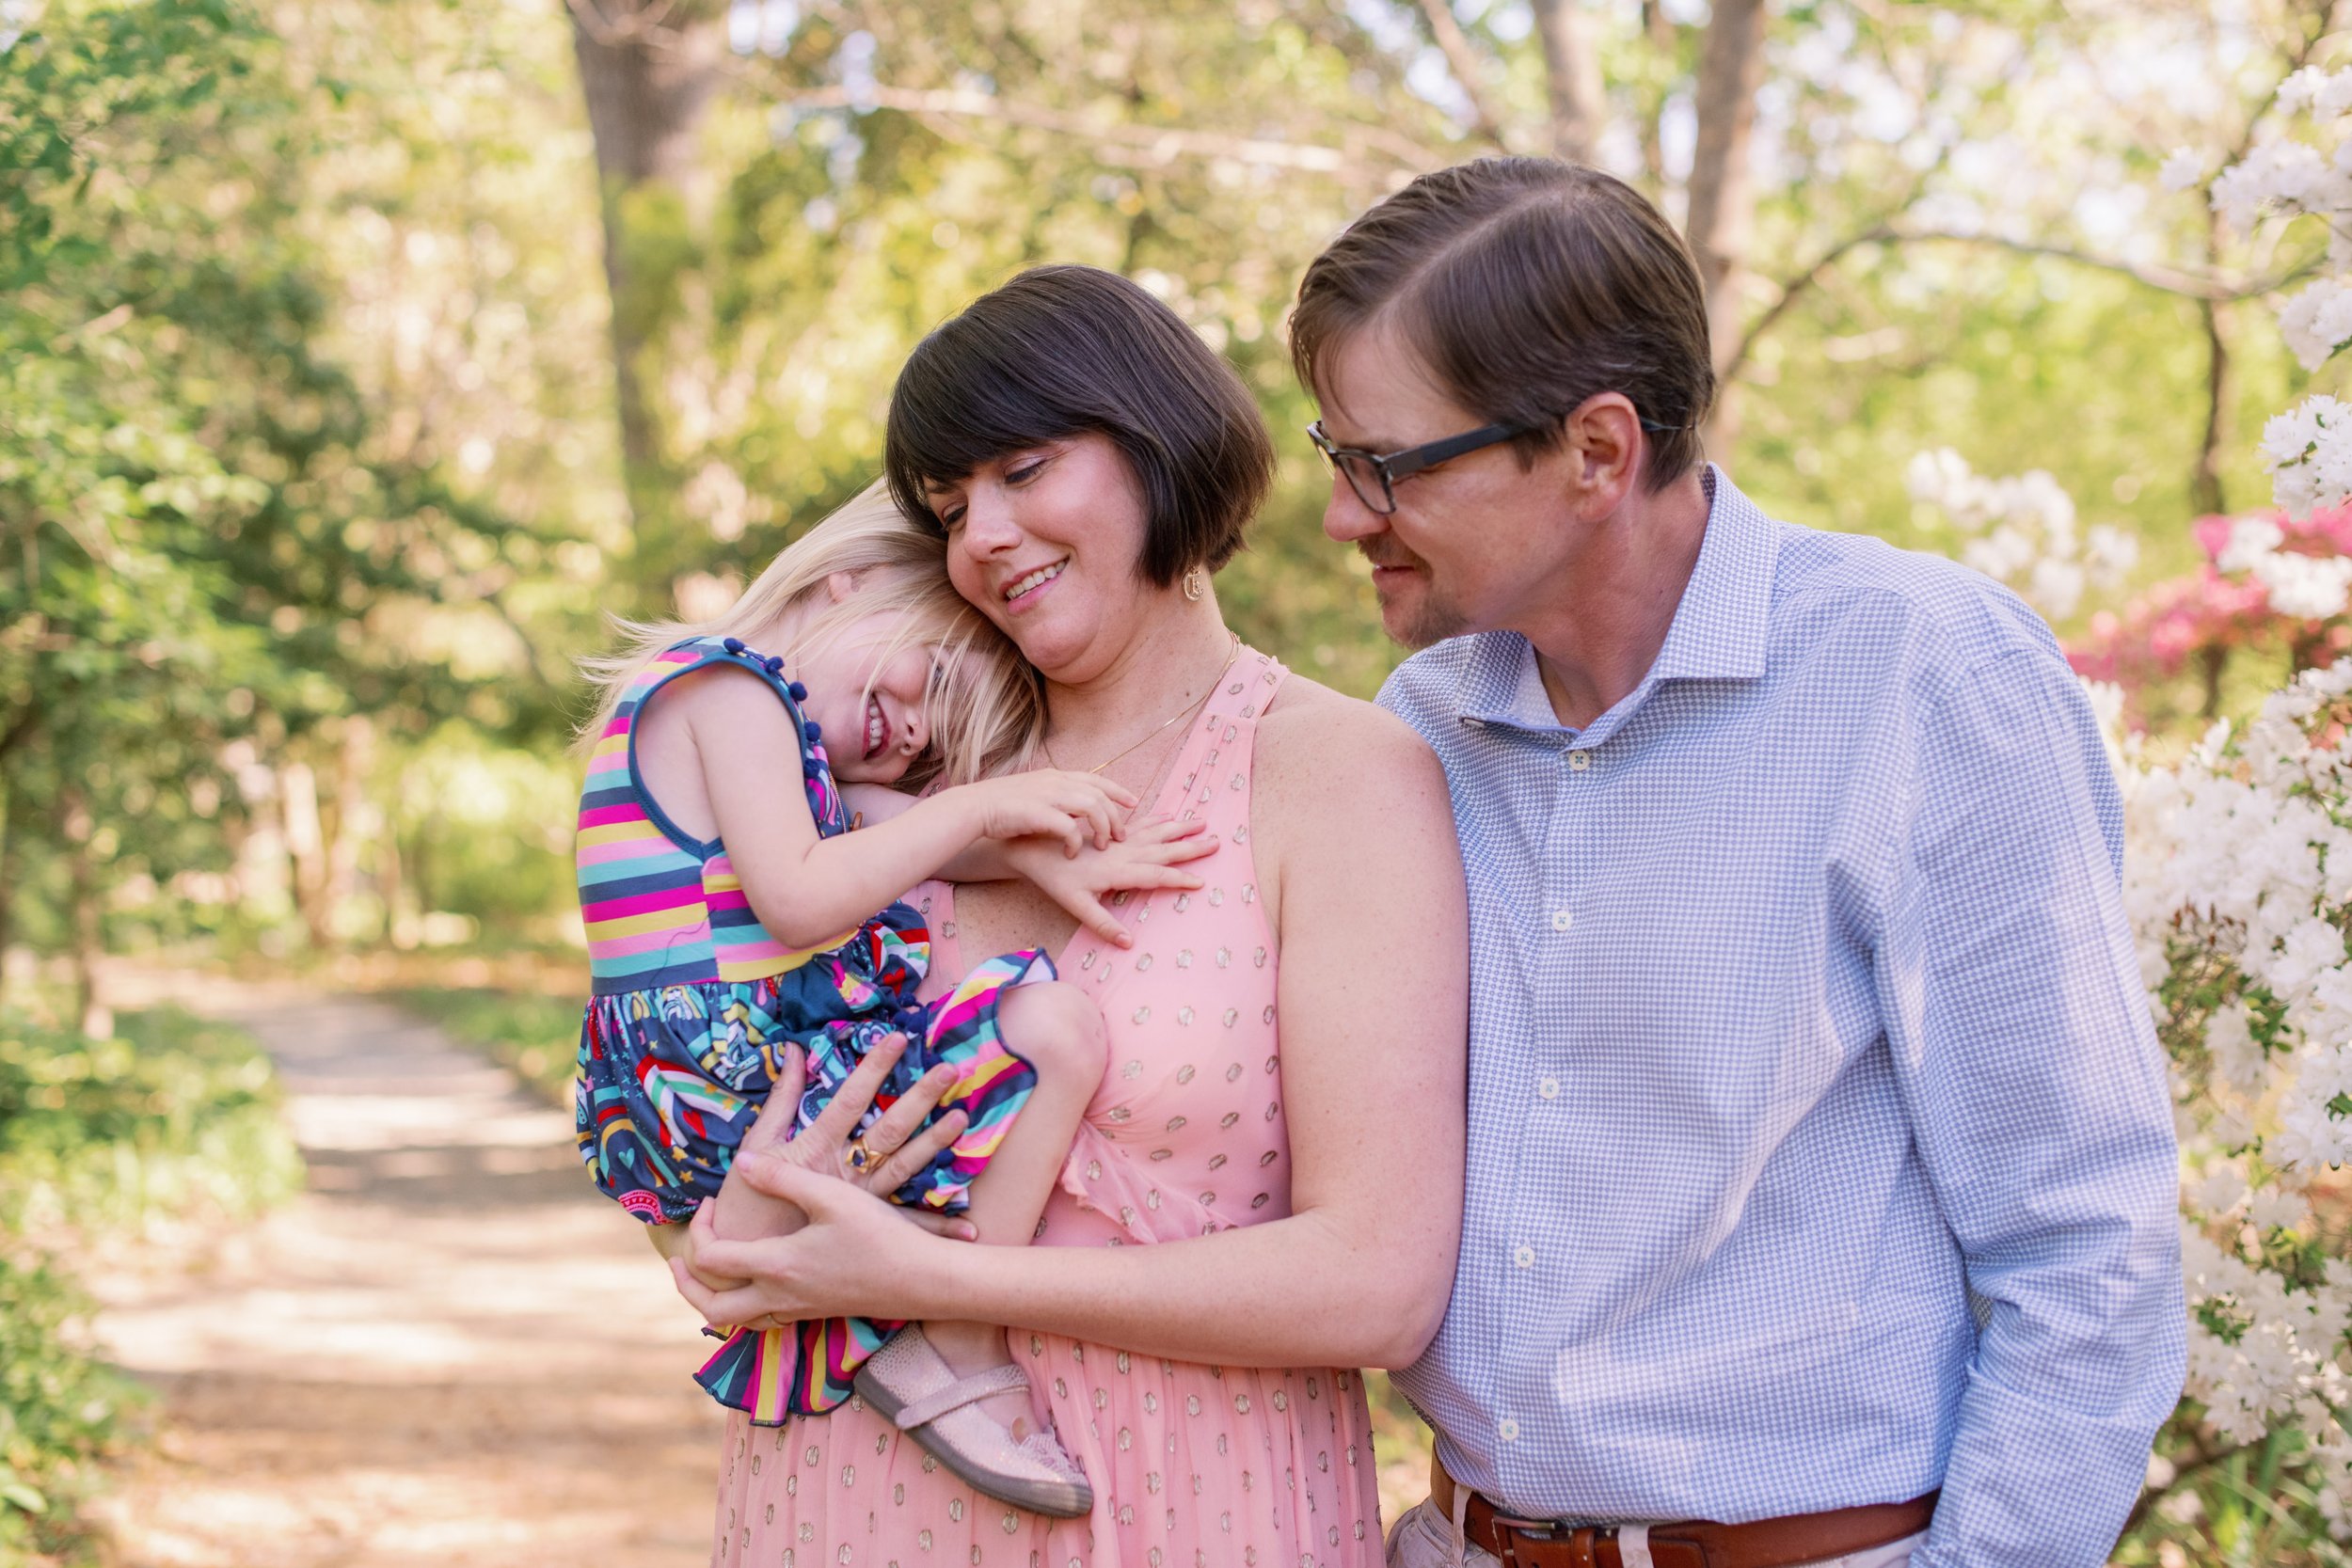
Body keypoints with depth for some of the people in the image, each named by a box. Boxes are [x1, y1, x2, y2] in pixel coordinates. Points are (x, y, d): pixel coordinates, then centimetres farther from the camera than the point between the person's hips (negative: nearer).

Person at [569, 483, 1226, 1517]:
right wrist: (985, 807, -13)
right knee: (1054, 1027, -19)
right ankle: (958, 1357, -12)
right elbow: (798, 900, -20)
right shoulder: (729, 686, -7)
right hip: (738, 1076, -11)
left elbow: (909, 830, 16)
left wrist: (1045, 856, 0)